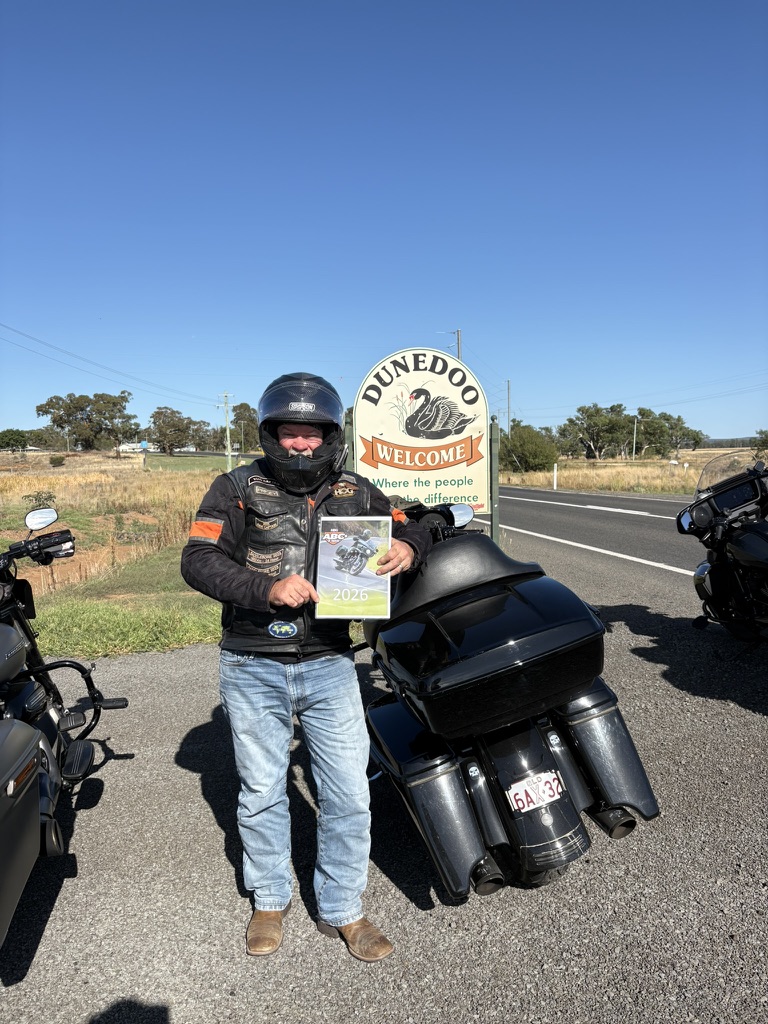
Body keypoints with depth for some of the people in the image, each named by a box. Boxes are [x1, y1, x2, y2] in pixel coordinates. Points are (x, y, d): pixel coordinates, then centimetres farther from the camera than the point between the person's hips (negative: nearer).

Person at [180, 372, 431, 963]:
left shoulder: (355, 494, 3)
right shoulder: (238, 489, -4)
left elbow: (411, 530, 7)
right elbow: (198, 561, -12)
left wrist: (407, 548, -18)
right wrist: (268, 588, -27)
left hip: (329, 665, 2)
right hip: (253, 669, -1)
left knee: (348, 795, 7)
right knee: (262, 794, 16)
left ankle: (342, 909, 30)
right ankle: (270, 900, 40)